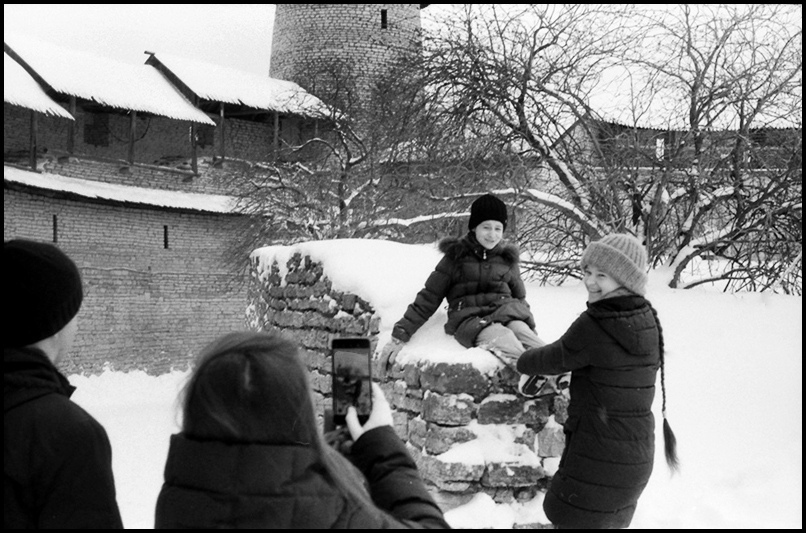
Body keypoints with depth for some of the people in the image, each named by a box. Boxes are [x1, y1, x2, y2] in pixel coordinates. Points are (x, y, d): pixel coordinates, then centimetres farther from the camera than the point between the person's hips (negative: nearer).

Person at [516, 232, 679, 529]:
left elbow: (555, 359, -6)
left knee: (574, 521, 5)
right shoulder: (648, 320, 2)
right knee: (613, 522, 22)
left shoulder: (592, 326, -21)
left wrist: (522, 361, 13)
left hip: (596, 458, -8)